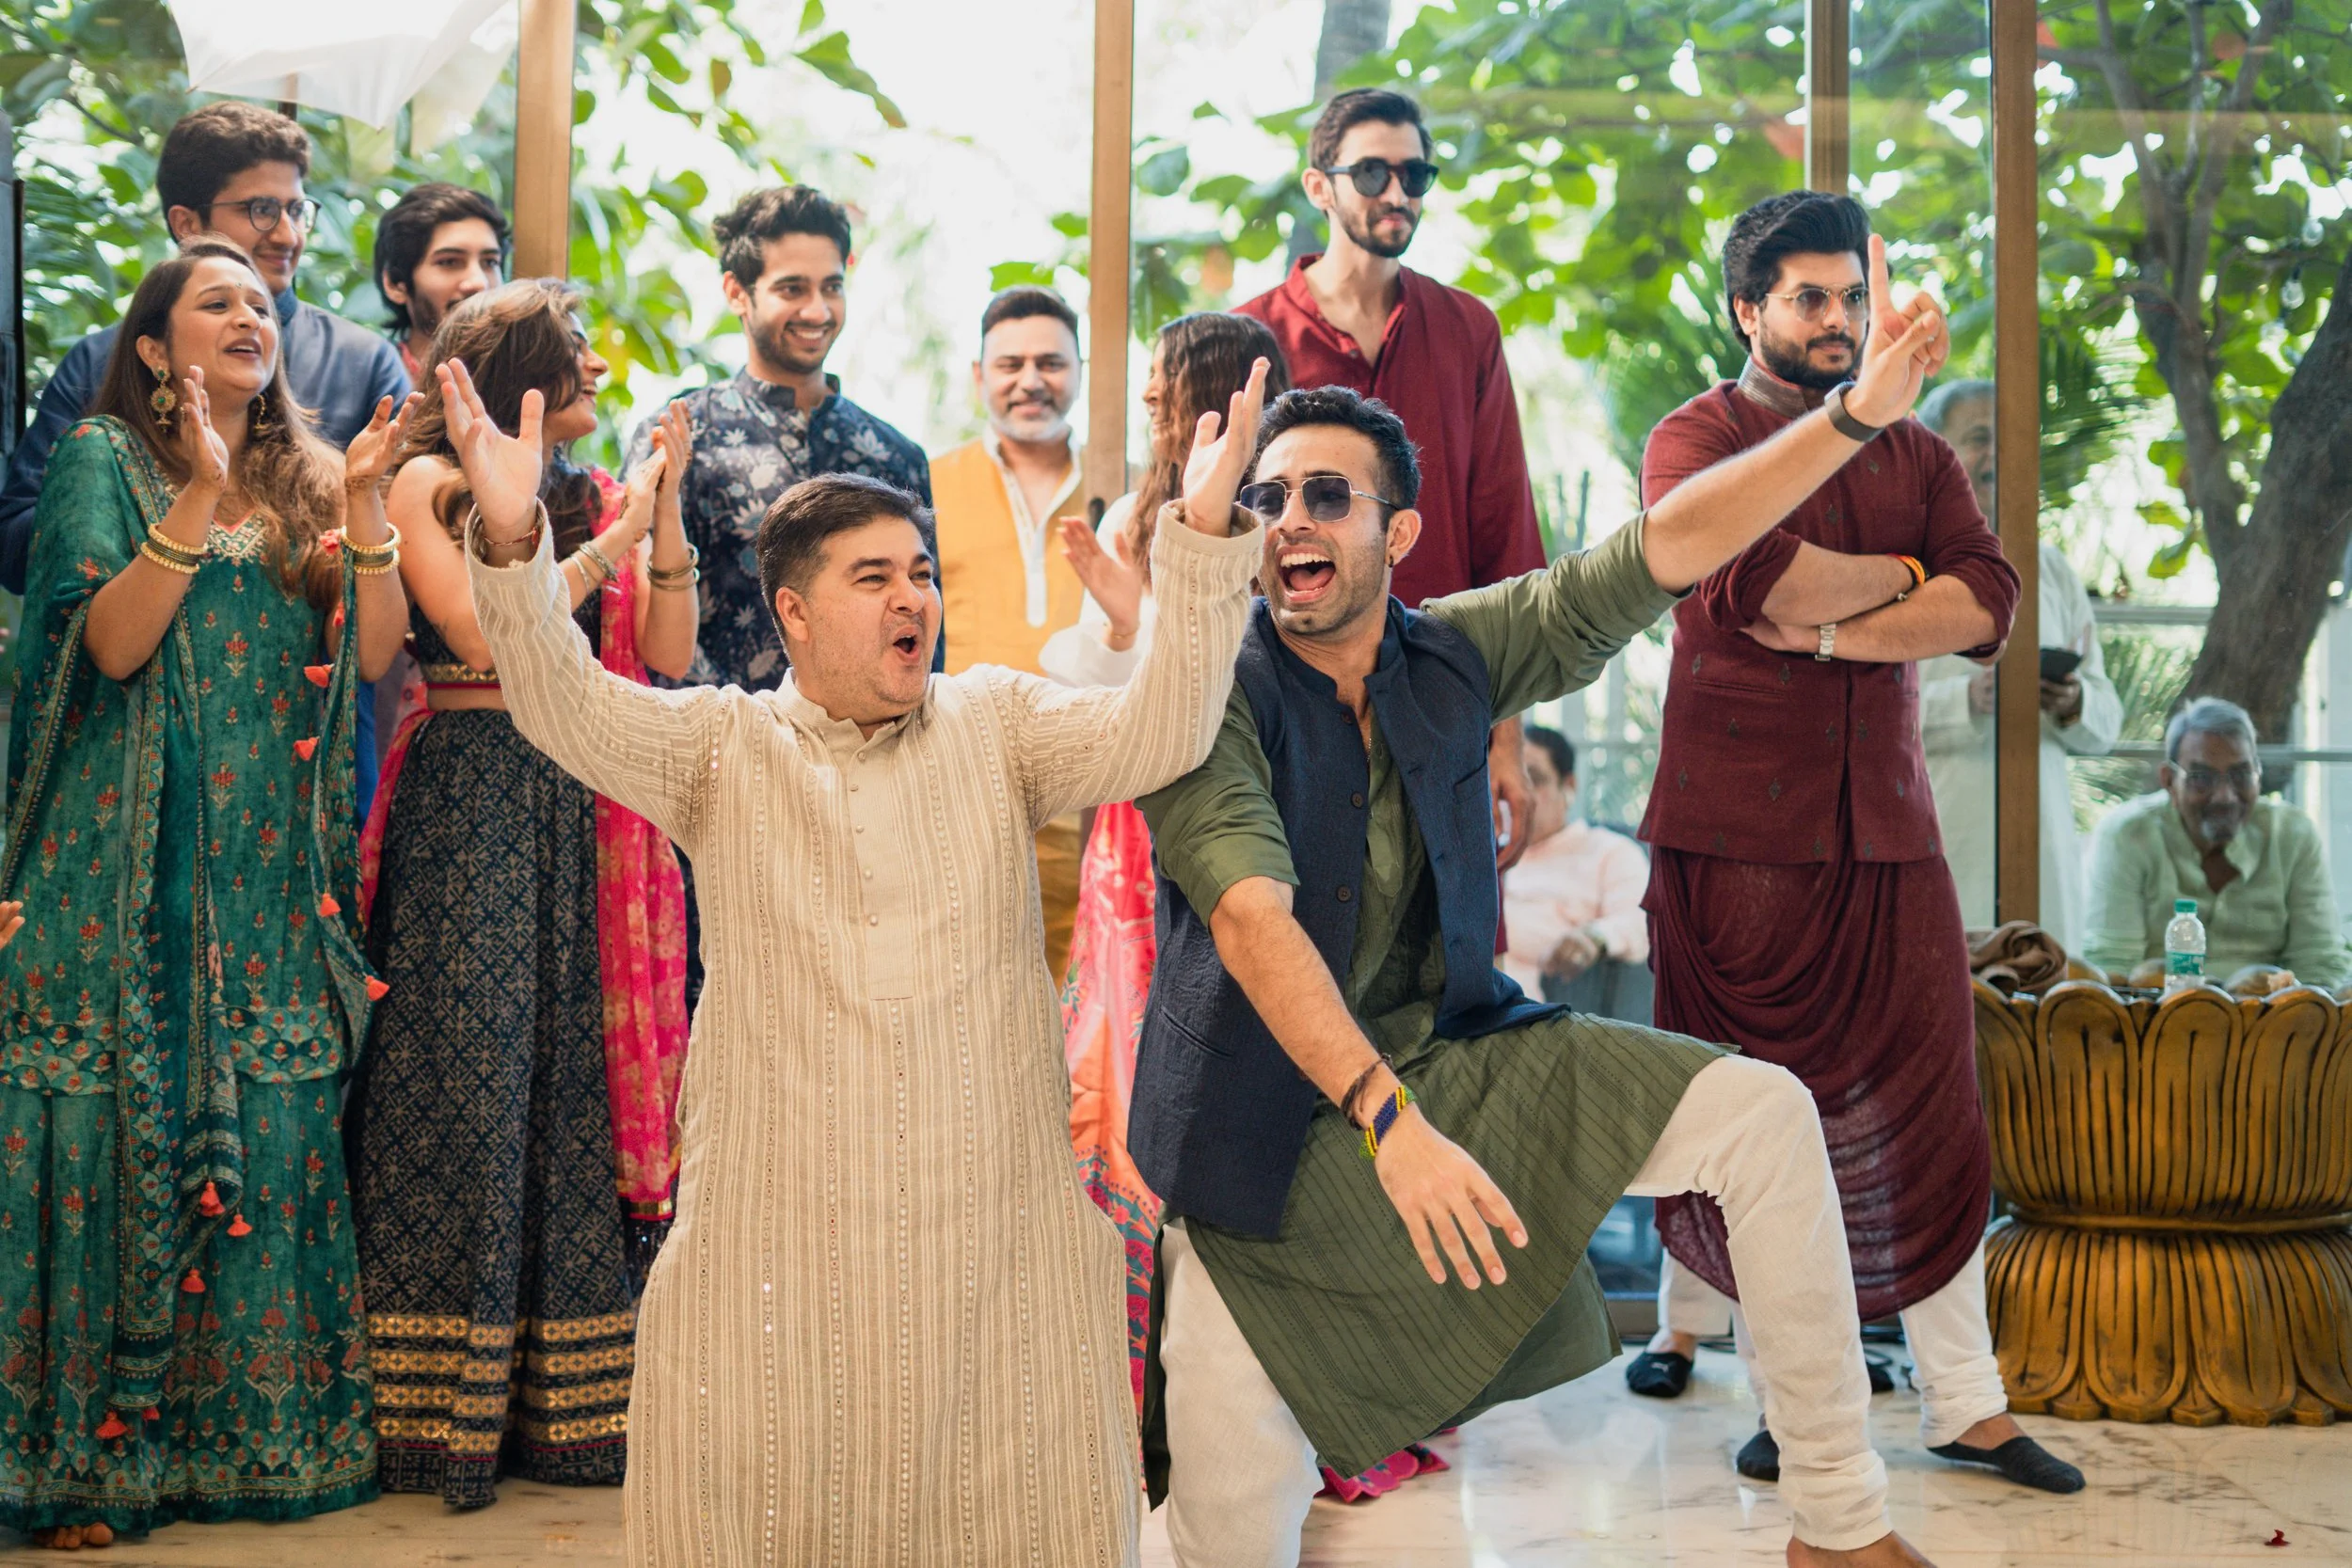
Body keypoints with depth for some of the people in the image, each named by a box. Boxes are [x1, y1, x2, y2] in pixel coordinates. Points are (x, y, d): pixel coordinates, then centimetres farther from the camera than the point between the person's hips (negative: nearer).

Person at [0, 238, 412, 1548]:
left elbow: (375, 655, 3)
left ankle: (258, 1422, 12)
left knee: (275, 1133, 2)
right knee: (118, 1130, -3)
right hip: (134, 863, -3)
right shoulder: (105, 455, 3)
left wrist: (363, 506, -9)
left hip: (275, 864, 4)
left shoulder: (307, 476, 14)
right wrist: (198, 500, -19)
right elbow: (111, 643, -11)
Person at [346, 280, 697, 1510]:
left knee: (579, 1082, 3)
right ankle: (448, 1420, 4)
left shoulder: (596, 496, 14)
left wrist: (663, 510, -3)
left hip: (584, 820, 5)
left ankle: (571, 1398, 10)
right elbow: (486, 638, -12)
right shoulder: (428, 485, 0)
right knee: (468, 1084, -4)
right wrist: (609, 542, -8)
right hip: (468, 804, -5)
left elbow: (669, 654, 5)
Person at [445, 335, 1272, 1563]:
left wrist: (1202, 533, -20)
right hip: (773, 1242, 0)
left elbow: (1152, 736, -8)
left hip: (996, 1231, 1)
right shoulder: (722, 745, 5)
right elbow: (568, 710, -10)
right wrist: (511, 539, -28)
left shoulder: (994, 723, 7)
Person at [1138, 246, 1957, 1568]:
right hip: (1274, 1113, -4)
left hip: (1457, 1057, 5)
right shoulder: (1210, 691, -16)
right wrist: (1390, 1120, -39)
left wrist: (1858, 417, -12)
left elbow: (1662, 552, -3)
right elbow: (1250, 917, -28)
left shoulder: (1455, 656, -1)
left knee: (1763, 1114, -9)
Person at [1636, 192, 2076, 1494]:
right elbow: (1754, 580, -17)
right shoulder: (1694, 438, 3)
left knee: (1925, 1118, 5)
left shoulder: (1916, 456, 17)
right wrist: (1900, 574, -3)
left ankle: (1964, 1404, 14)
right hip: (1738, 835, -4)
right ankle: (1790, 1403, 11)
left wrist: (1830, 629, -11)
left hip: (1887, 829, 4)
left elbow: (1987, 603, 0)